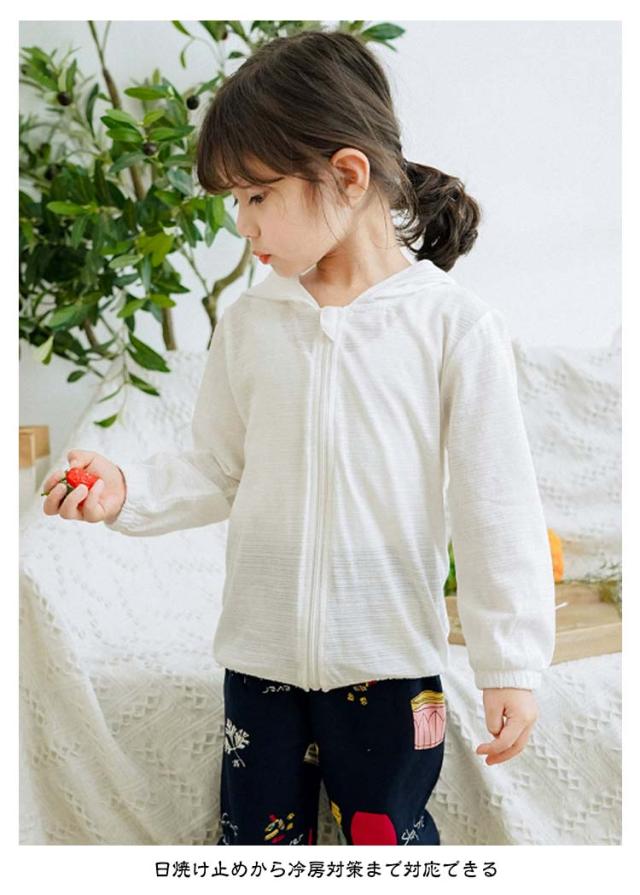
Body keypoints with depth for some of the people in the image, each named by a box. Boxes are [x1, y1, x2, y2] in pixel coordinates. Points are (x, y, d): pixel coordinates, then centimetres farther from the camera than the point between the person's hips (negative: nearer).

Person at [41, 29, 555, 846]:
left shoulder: (454, 323, -11)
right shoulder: (249, 323, 0)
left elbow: (495, 506, -8)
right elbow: (216, 473, 7)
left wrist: (510, 663, -6)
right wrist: (127, 491, -11)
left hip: (388, 659, -3)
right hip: (260, 652, 4)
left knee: (387, 836, 12)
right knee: (256, 836, 17)